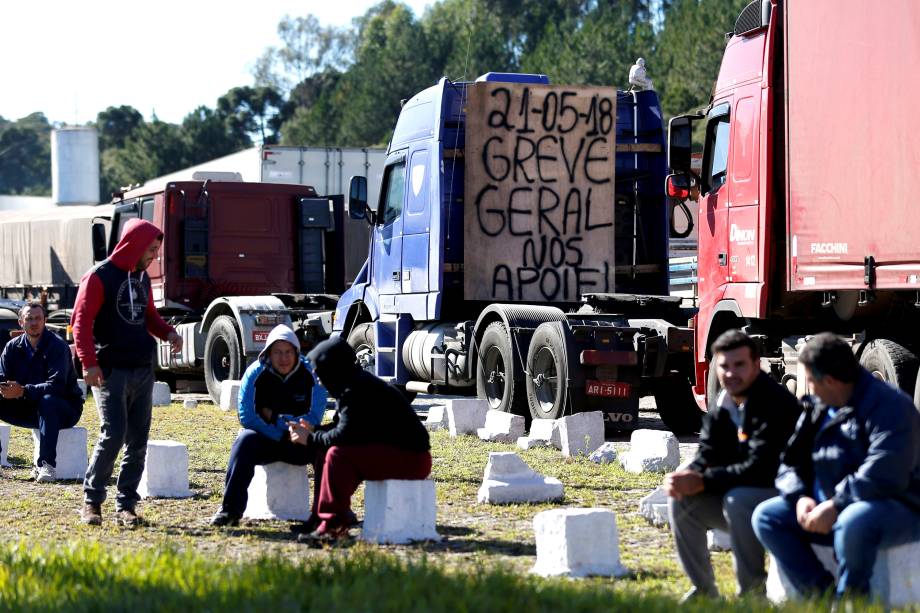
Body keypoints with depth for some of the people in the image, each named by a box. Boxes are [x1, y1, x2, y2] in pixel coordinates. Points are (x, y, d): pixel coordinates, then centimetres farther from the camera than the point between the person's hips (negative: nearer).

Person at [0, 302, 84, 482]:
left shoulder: (57, 346, -15)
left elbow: (56, 385, -27)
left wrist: (24, 391, -40)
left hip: (65, 409, -5)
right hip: (28, 408, 5)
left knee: (47, 401, -38)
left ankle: (46, 465, -39)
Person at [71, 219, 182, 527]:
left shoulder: (142, 278, 14)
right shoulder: (100, 277, -8)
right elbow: (81, 321, -12)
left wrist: (168, 332, 4)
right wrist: (89, 362, -22)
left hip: (143, 371, 7)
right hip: (112, 371, -7)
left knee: (138, 441, 5)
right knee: (113, 435, -13)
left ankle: (126, 505, 11)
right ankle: (91, 500, 2)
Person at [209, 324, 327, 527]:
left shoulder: (311, 373, -8)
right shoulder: (256, 373, -8)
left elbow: (314, 419, -11)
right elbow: (246, 416, -14)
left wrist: (275, 418, -13)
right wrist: (282, 435, -18)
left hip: (300, 443, 0)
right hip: (264, 440, 0)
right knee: (245, 440, -33)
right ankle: (230, 509, -33)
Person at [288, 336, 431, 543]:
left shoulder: (356, 390, -19)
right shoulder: (357, 383, 11)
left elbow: (344, 435, -24)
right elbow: (346, 428, 19)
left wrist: (311, 439, -10)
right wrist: (313, 432, 11)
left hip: (411, 457, -10)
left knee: (337, 455, -24)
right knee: (324, 451, 11)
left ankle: (332, 526, -21)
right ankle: (321, 516, 14)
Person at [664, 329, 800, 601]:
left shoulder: (776, 404, -22)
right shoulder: (719, 405, 4)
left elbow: (759, 469, -29)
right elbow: (707, 456, 2)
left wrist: (701, 482, -30)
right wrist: (687, 476, -23)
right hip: (737, 494, 8)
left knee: (738, 500, -35)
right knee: (682, 501, -10)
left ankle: (752, 591, -20)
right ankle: (704, 590, 0)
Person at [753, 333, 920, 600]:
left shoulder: (890, 407, -16)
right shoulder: (818, 408, 11)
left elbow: (883, 476, -28)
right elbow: (791, 462, 13)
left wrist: (835, 506, -25)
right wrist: (801, 497, -7)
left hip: (898, 511, -8)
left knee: (854, 520, -40)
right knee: (766, 516, -4)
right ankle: (823, 595, -13)